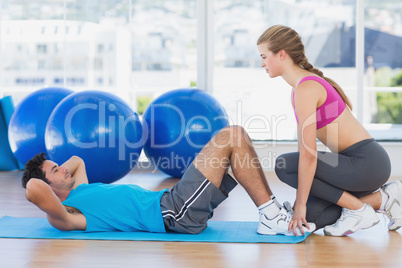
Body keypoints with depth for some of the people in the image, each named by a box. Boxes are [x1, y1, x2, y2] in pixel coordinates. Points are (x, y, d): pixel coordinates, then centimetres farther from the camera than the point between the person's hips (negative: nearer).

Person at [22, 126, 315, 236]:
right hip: (176, 213, -10)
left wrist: (53, 172, 24)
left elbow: (77, 160, 40)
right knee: (232, 136, -12)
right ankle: (272, 215, -10)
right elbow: (33, 189, -27)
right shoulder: (65, 215, -7)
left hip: (171, 203, 10)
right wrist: (46, 181, -7)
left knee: (237, 136, 6)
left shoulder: (79, 191, 20)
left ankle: (273, 212, 5)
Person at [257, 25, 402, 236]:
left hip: (366, 162, -9)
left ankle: (358, 209, -6)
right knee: (311, 216, 5)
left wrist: (301, 203, -17)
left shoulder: (306, 88, -19)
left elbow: (309, 154, -23)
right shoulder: (299, 87, 12)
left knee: (284, 165, -15)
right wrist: (300, 199, 14)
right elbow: (304, 146, 14)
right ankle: (382, 199, 12)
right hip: (360, 162, 9)